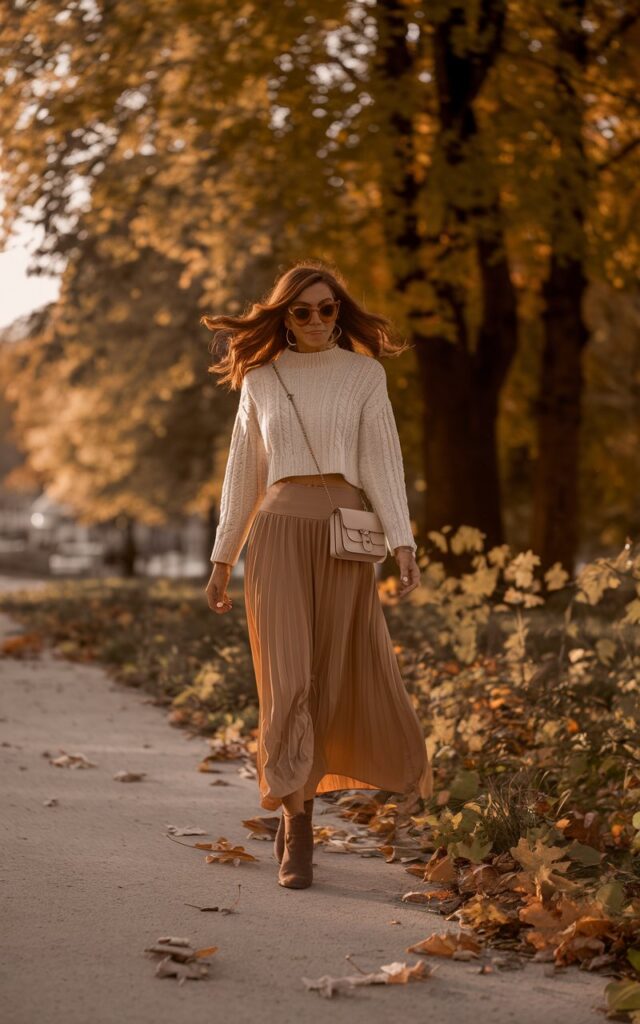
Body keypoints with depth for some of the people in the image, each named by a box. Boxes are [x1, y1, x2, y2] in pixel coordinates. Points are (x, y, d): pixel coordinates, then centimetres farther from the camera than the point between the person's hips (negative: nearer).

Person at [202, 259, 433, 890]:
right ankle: (296, 826, -4)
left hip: (345, 533, 0)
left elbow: (382, 459, 1)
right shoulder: (260, 380, 10)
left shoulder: (364, 374, 8)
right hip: (278, 530, 0)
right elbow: (243, 472, 14)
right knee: (287, 677, -8)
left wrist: (403, 543, -11)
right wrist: (222, 559, 13)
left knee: (346, 672, 2)